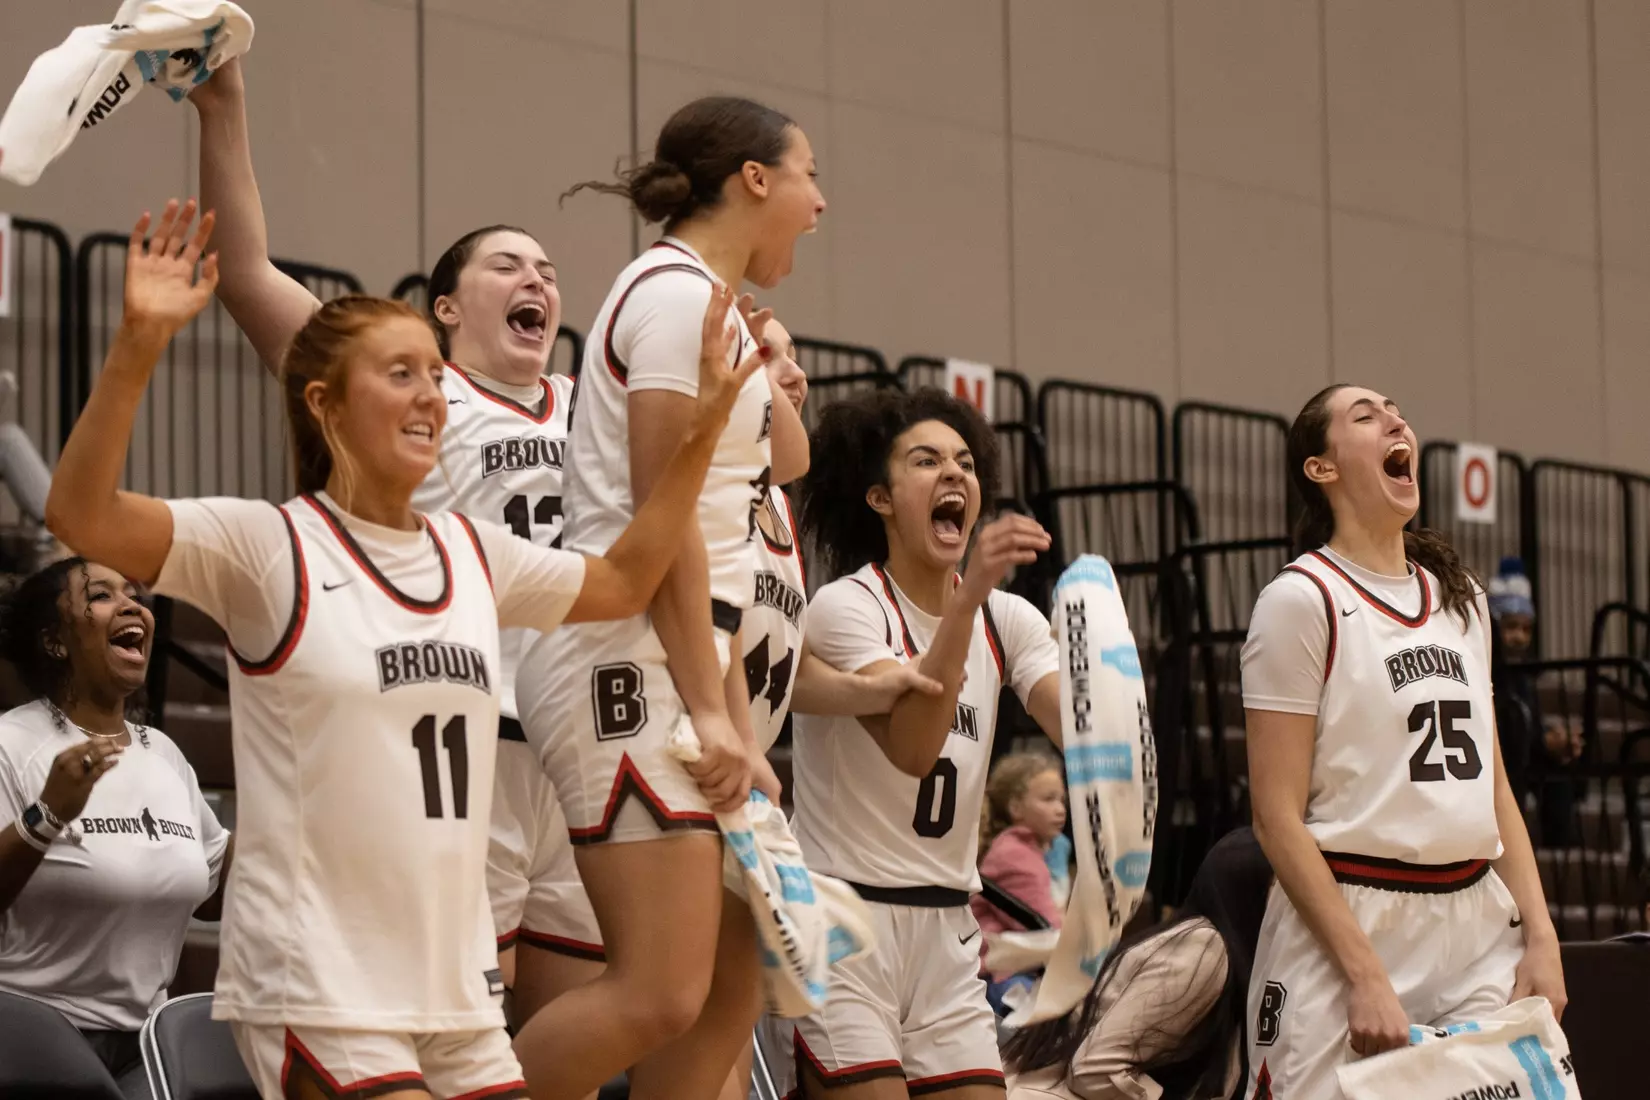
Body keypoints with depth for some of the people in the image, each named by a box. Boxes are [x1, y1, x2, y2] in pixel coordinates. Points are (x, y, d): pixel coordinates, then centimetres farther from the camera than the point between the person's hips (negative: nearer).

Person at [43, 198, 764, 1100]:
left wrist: (703, 427, 21)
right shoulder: (268, 546, -8)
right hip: (315, 984, -7)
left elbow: (624, 580, 27)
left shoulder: (473, 553, 12)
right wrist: (138, 344, -33)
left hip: (457, 986, 7)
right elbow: (83, 516, -21)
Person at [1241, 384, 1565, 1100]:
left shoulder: (1459, 595, 14)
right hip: (1345, 920, -5)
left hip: (1478, 927, 6)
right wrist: (1367, 977, -16)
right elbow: (1277, 818, -11)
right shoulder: (1301, 598, -6)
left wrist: (1540, 935, 5)